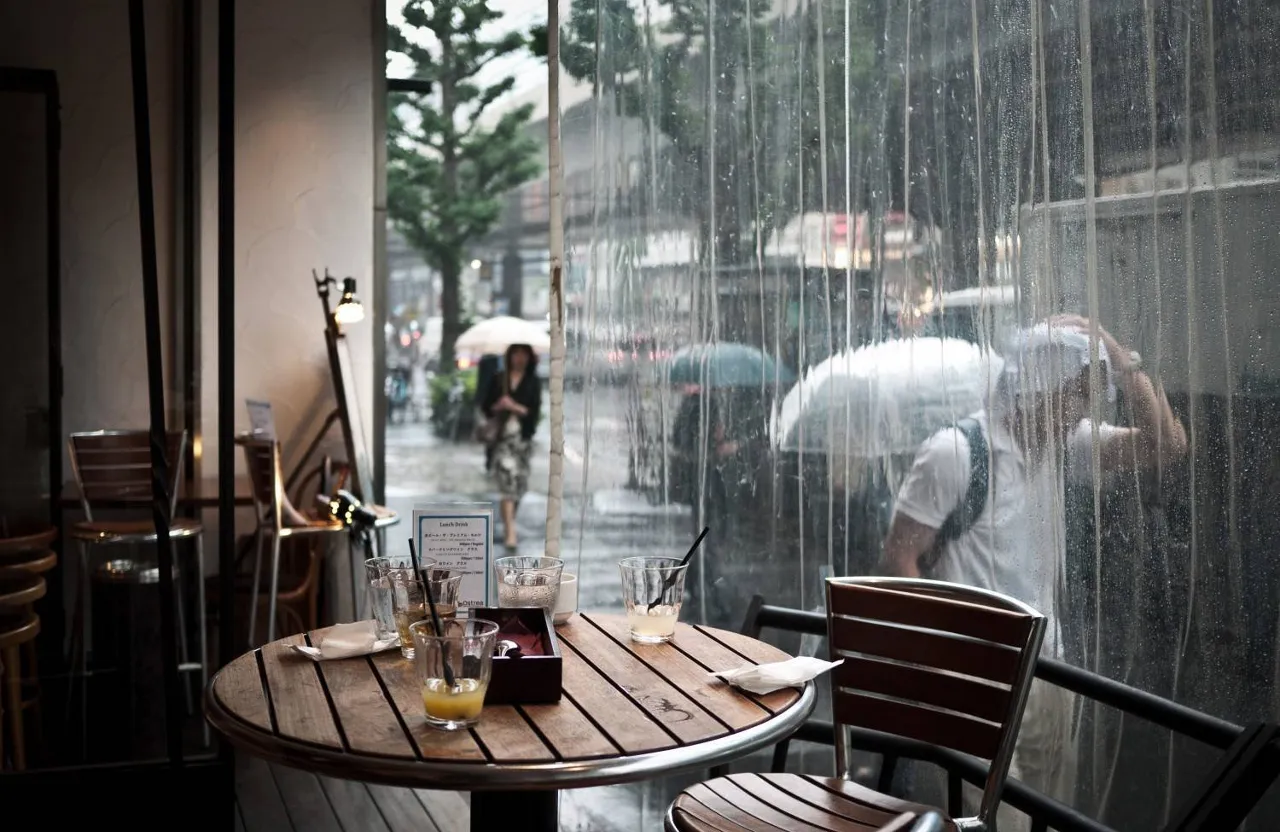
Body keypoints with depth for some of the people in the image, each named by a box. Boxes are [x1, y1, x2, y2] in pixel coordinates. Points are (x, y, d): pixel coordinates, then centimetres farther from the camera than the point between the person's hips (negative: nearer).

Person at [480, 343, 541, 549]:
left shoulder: (533, 382, 6)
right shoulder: (498, 380, 8)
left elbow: (535, 411, -1)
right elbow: (486, 406, 9)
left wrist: (515, 407, -14)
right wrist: (498, 407, -10)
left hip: (523, 438, 2)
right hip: (503, 437, -2)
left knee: (519, 483, 7)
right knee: (508, 479, -14)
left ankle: (508, 525, 26)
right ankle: (510, 532, -18)